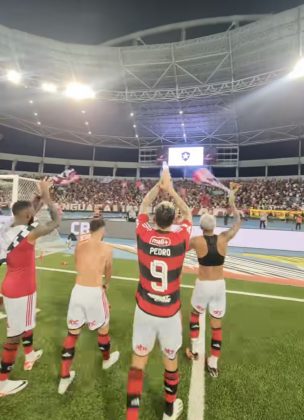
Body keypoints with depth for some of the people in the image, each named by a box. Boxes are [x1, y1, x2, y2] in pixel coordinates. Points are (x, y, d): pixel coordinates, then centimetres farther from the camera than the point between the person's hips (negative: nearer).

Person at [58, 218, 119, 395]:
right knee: (103, 327, 22)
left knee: (72, 333, 17)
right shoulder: (106, 249, -7)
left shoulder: (79, 246, 4)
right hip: (94, 293, -3)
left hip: (78, 290, 4)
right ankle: (107, 359, 47)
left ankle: (64, 377, 26)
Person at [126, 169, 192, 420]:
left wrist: (159, 185, 8)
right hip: (170, 313, 0)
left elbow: (144, 206, 6)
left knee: (138, 361, 15)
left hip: (144, 310, 0)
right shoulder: (180, 240, -17)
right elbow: (188, 213, 4)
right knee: (171, 359, 22)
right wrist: (171, 190, 5)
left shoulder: (143, 235, -14)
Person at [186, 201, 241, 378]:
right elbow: (238, 224, 12)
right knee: (217, 323, 12)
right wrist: (235, 210, 26)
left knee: (195, 314, 25)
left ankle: (194, 350, 34)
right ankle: (213, 364, 22)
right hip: (219, 285, 2)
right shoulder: (224, 238, -7)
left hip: (203, 285, -2)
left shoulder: (197, 241, -13)